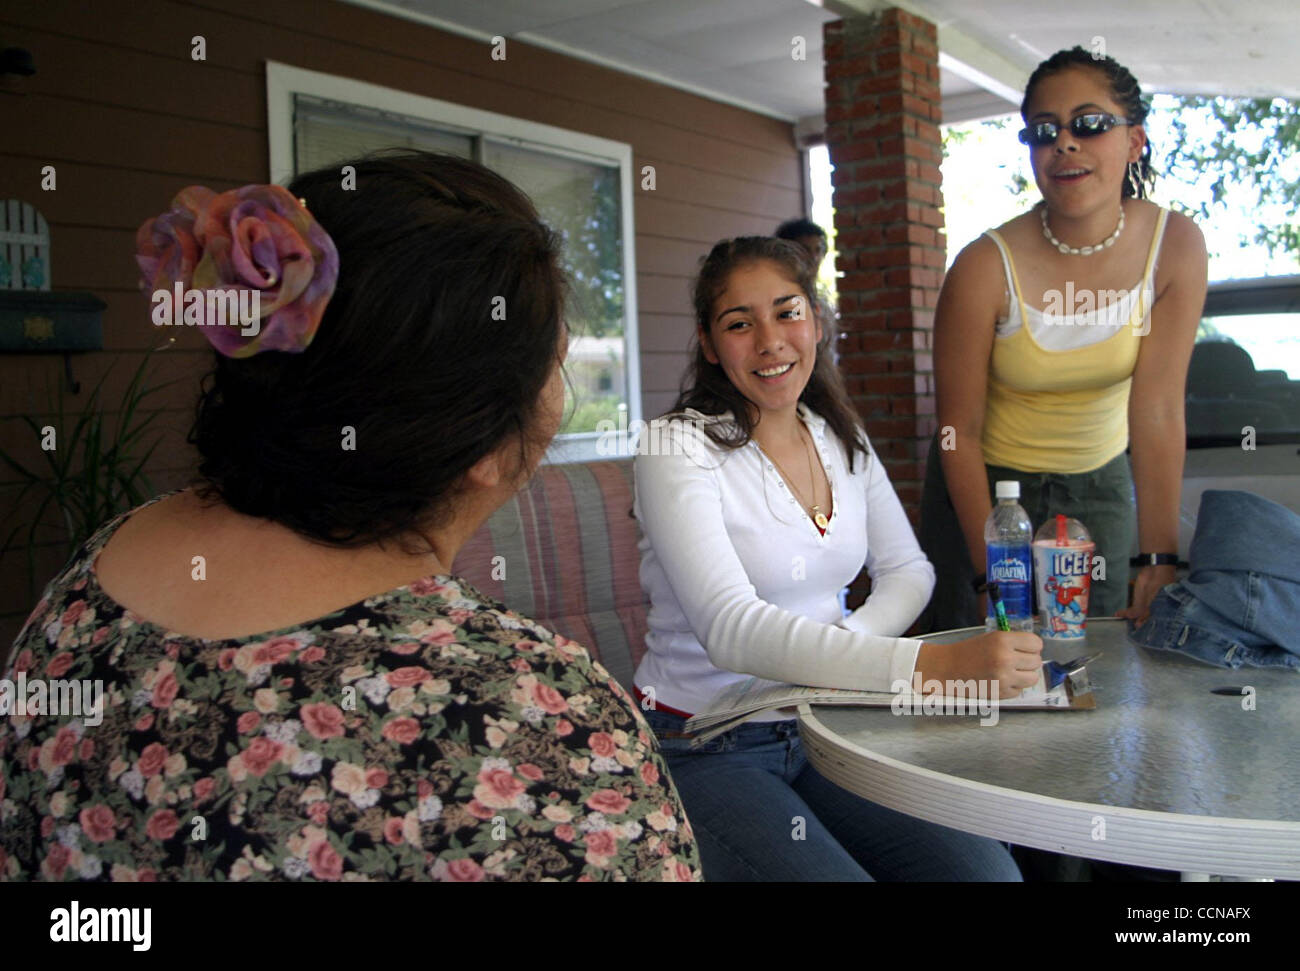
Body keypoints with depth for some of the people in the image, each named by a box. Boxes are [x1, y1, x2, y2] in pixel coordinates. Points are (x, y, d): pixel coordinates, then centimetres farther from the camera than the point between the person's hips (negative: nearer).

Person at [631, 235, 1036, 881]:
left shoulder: (842, 440, 7)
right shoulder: (676, 448, -15)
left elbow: (908, 570, 12)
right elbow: (731, 629, -29)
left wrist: (849, 644, -12)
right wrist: (932, 663, -39)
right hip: (703, 749, -5)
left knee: (987, 869, -13)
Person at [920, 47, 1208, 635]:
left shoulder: (1175, 246, -15)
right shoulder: (986, 267, -22)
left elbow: (1159, 411, -18)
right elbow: (960, 433, -17)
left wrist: (1158, 563, -24)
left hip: (1100, 481, 2)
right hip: (988, 483, -2)